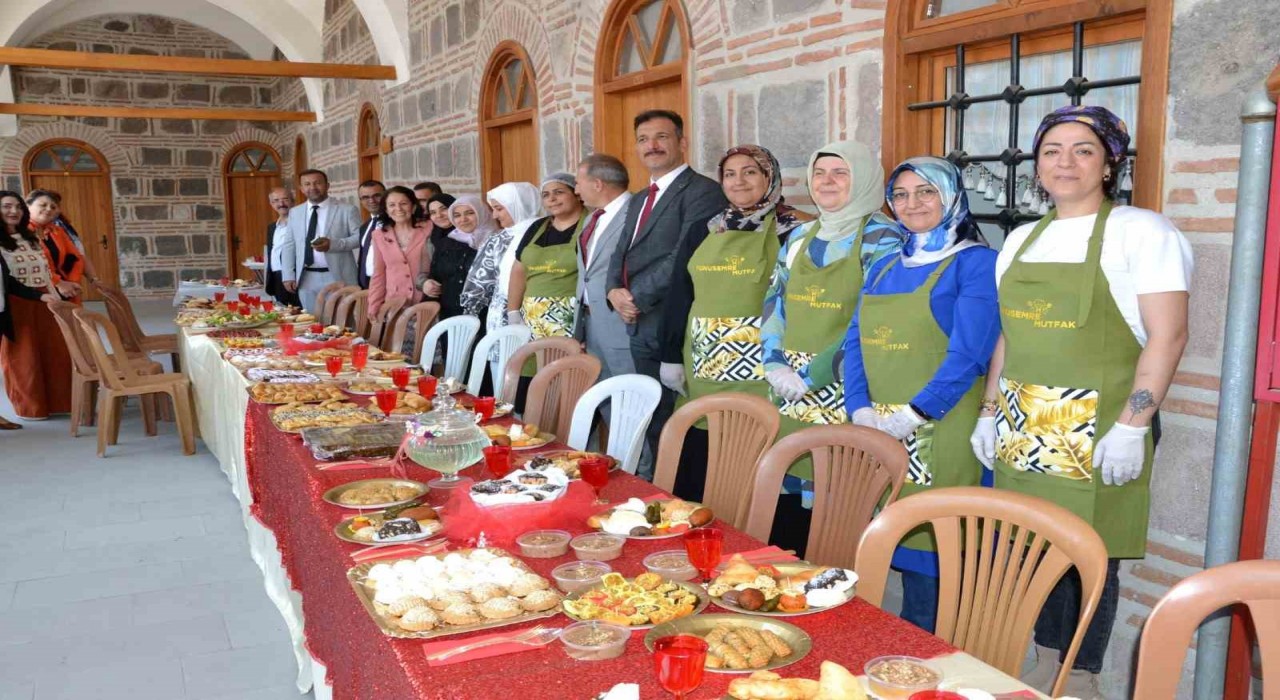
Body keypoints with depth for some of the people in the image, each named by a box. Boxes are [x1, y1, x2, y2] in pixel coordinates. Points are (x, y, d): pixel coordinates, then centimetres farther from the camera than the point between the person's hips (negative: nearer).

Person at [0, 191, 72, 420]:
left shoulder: (31, 238, 16)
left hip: (46, 302, 6)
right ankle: (30, 407, 14)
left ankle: (57, 401, 18)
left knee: (56, 352, 7)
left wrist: (59, 288, 3)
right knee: (23, 356, 4)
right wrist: (39, 296, -20)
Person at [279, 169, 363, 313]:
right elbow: (289, 245, 14)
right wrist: (288, 275, 5)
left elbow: (360, 237, -4)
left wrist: (333, 244, -18)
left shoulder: (347, 210, 0)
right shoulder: (295, 212, 13)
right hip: (306, 279, 4)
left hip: (337, 277, -3)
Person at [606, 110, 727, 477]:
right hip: (640, 325, 8)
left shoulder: (702, 191, -9)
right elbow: (621, 253, 18)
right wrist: (615, 291, -2)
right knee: (651, 420, 16)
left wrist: (637, 297, -14)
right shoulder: (639, 200, 20)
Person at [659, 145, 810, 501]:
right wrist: (672, 358, 8)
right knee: (699, 468, 10)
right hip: (702, 373, 5)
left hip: (760, 374, -5)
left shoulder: (790, 231, -2)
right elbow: (677, 300, 13)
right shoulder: (702, 234, 13)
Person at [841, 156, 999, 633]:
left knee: (931, 560, -2)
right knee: (894, 544, 11)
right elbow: (854, 343, 10)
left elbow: (966, 356, -13)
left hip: (940, 434, -6)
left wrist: (911, 415, -17)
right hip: (877, 438, 6)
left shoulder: (975, 263, -3)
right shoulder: (884, 268, 17)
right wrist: (861, 410, -5)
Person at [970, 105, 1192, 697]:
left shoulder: (1141, 231, -5)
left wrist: (1132, 427, -18)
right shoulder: (1022, 241, 14)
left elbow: (1168, 336, -11)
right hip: (1023, 430, 6)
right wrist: (990, 413, 13)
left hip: (1098, 431, -5)